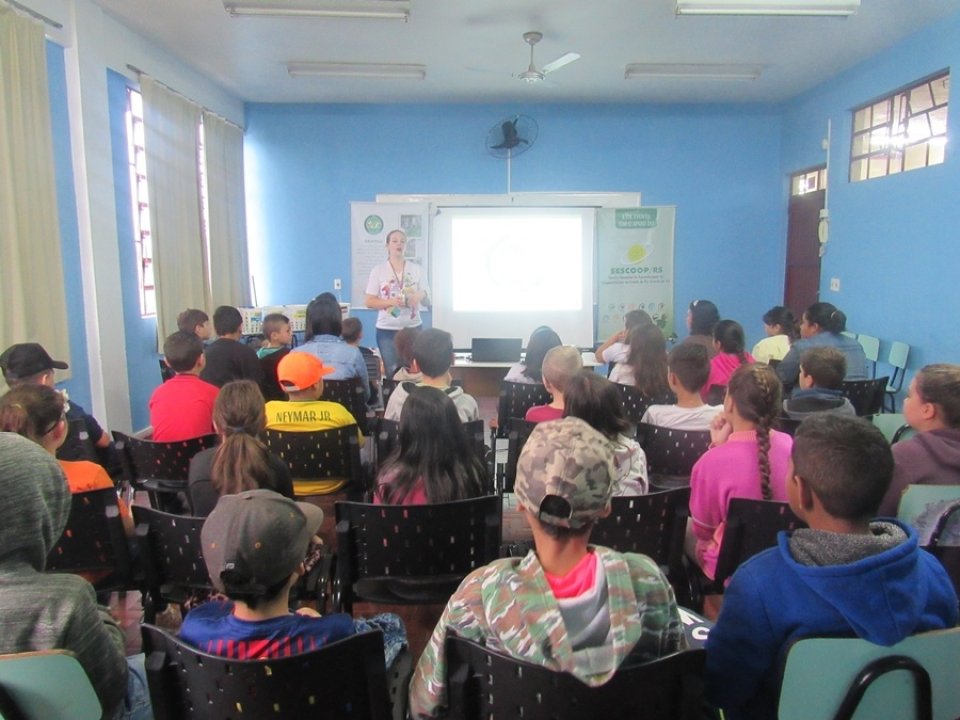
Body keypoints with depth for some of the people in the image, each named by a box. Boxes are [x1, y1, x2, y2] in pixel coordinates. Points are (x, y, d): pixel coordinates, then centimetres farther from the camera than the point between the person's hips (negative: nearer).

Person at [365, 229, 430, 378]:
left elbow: (427, 301, 7)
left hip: (413, 328, 1)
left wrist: (421, 296, -16)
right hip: (387, 330, -1)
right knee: (393, 372, 0)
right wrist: (392, 301, -17)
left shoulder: (417, 270, 5)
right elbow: (369, 302, -1)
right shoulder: (378, 271, 1)